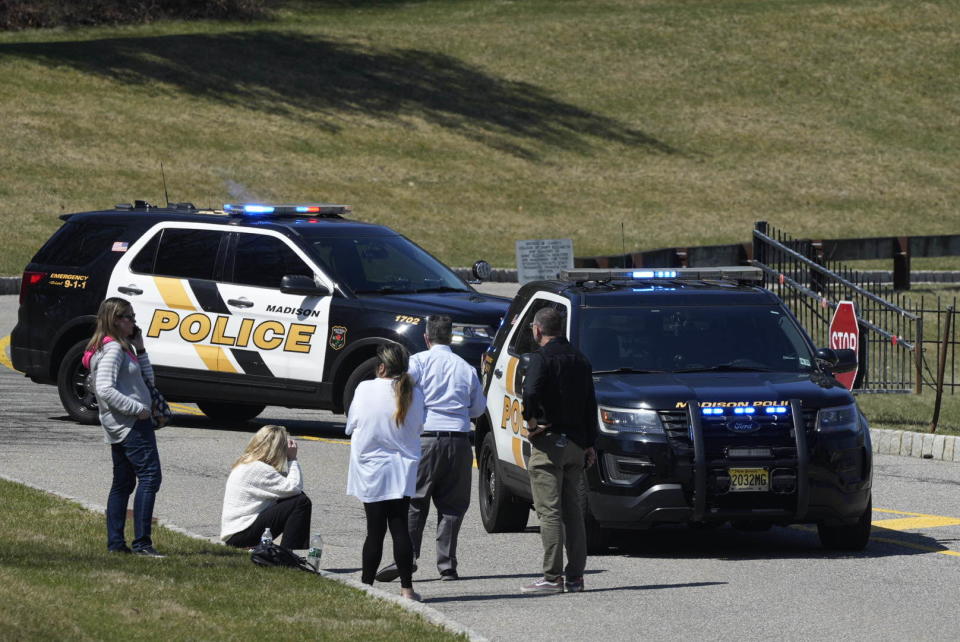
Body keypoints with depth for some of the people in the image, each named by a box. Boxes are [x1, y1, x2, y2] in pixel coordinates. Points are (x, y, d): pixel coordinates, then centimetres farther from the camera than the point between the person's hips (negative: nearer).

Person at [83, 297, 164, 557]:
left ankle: (115, 542, 15)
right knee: (150, 476, -15)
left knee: (123, 482, 13)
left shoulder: (121, 348, 17)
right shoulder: (112, 349, -14)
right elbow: (105, 389, -24)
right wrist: (137, 408, -21)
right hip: (131, 425, -11)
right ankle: (142, 542, -21)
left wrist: (140, 350, 10)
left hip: (119, 427, 11)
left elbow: (147, 380, 21)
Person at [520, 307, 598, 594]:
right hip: (576, 442, 7)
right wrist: (590, 443, 18)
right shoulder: (580, 360, 14)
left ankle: (552, 578, -10)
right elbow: (590, 405, 15)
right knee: (573, 511, 10)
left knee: (549, 511, -7)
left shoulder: (542, 358, -10)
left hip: (549, 441, -7)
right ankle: (575, 576, 10)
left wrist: (531, 422, -12)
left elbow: (531, 392, -27)